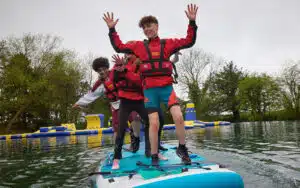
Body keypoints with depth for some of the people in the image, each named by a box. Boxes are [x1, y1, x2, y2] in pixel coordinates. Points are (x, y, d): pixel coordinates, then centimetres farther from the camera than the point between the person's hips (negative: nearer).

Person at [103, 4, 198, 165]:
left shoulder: (167, 43, 11)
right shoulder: (139, 46, 13)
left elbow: (189, 42, 7)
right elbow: (119, 47, 15)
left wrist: (192, 22, -2)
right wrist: (112, 29, 9)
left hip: (167, 87, 0)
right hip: (150, 90, 0)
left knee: (178, 117, -14)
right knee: (154, 123, -4)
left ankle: (182, 149, 9)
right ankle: (154, 157, 12)